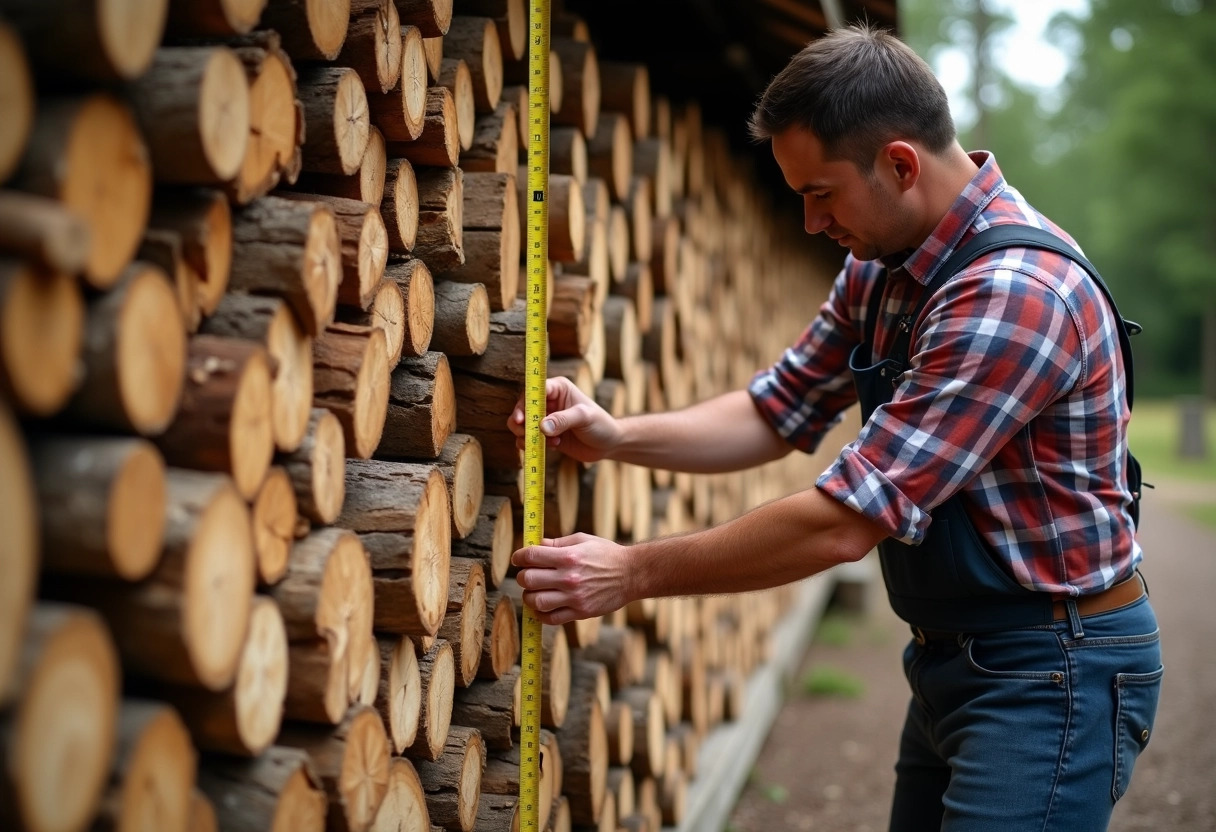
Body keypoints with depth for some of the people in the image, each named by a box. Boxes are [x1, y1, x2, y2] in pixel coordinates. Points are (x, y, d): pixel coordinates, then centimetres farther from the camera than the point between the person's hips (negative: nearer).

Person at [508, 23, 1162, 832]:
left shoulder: (1016, 290, -27)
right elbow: (778, 413, 8)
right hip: (952, 657, 8)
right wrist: (616, 436, -8)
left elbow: (846, 520, -27)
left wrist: (634, 573, -20)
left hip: (1051, 671, -8)